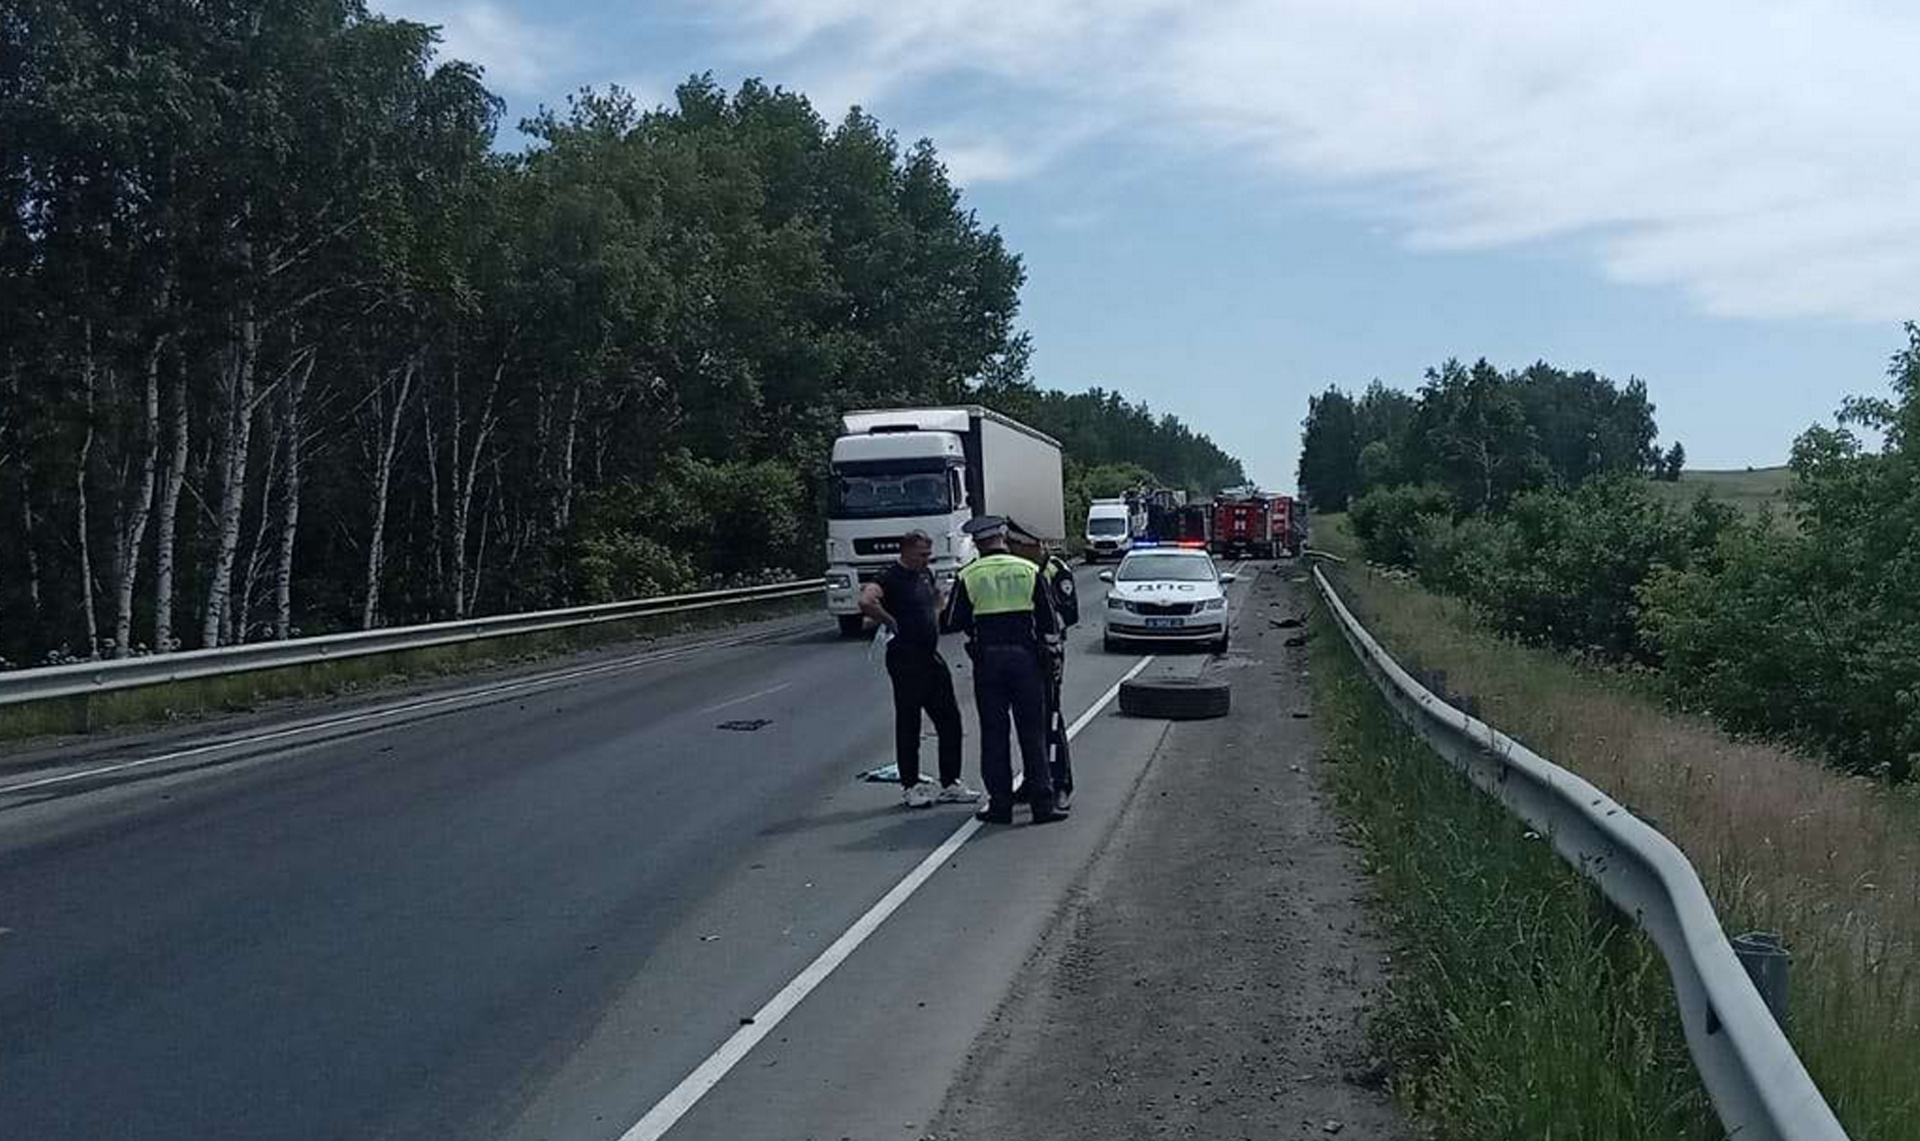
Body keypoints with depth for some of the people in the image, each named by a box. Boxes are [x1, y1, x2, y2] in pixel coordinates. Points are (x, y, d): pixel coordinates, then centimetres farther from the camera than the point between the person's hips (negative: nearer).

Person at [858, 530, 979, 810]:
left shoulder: (925, 574, 13)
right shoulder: (891, 578, -13)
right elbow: (866, 601, -32)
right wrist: (890, 622, -19)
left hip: (932, 655, 8)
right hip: (906, 658, -8)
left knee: (949, 719, 9)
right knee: (908, 723, 1)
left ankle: (951, 784, 18)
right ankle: (910, 786, 12)